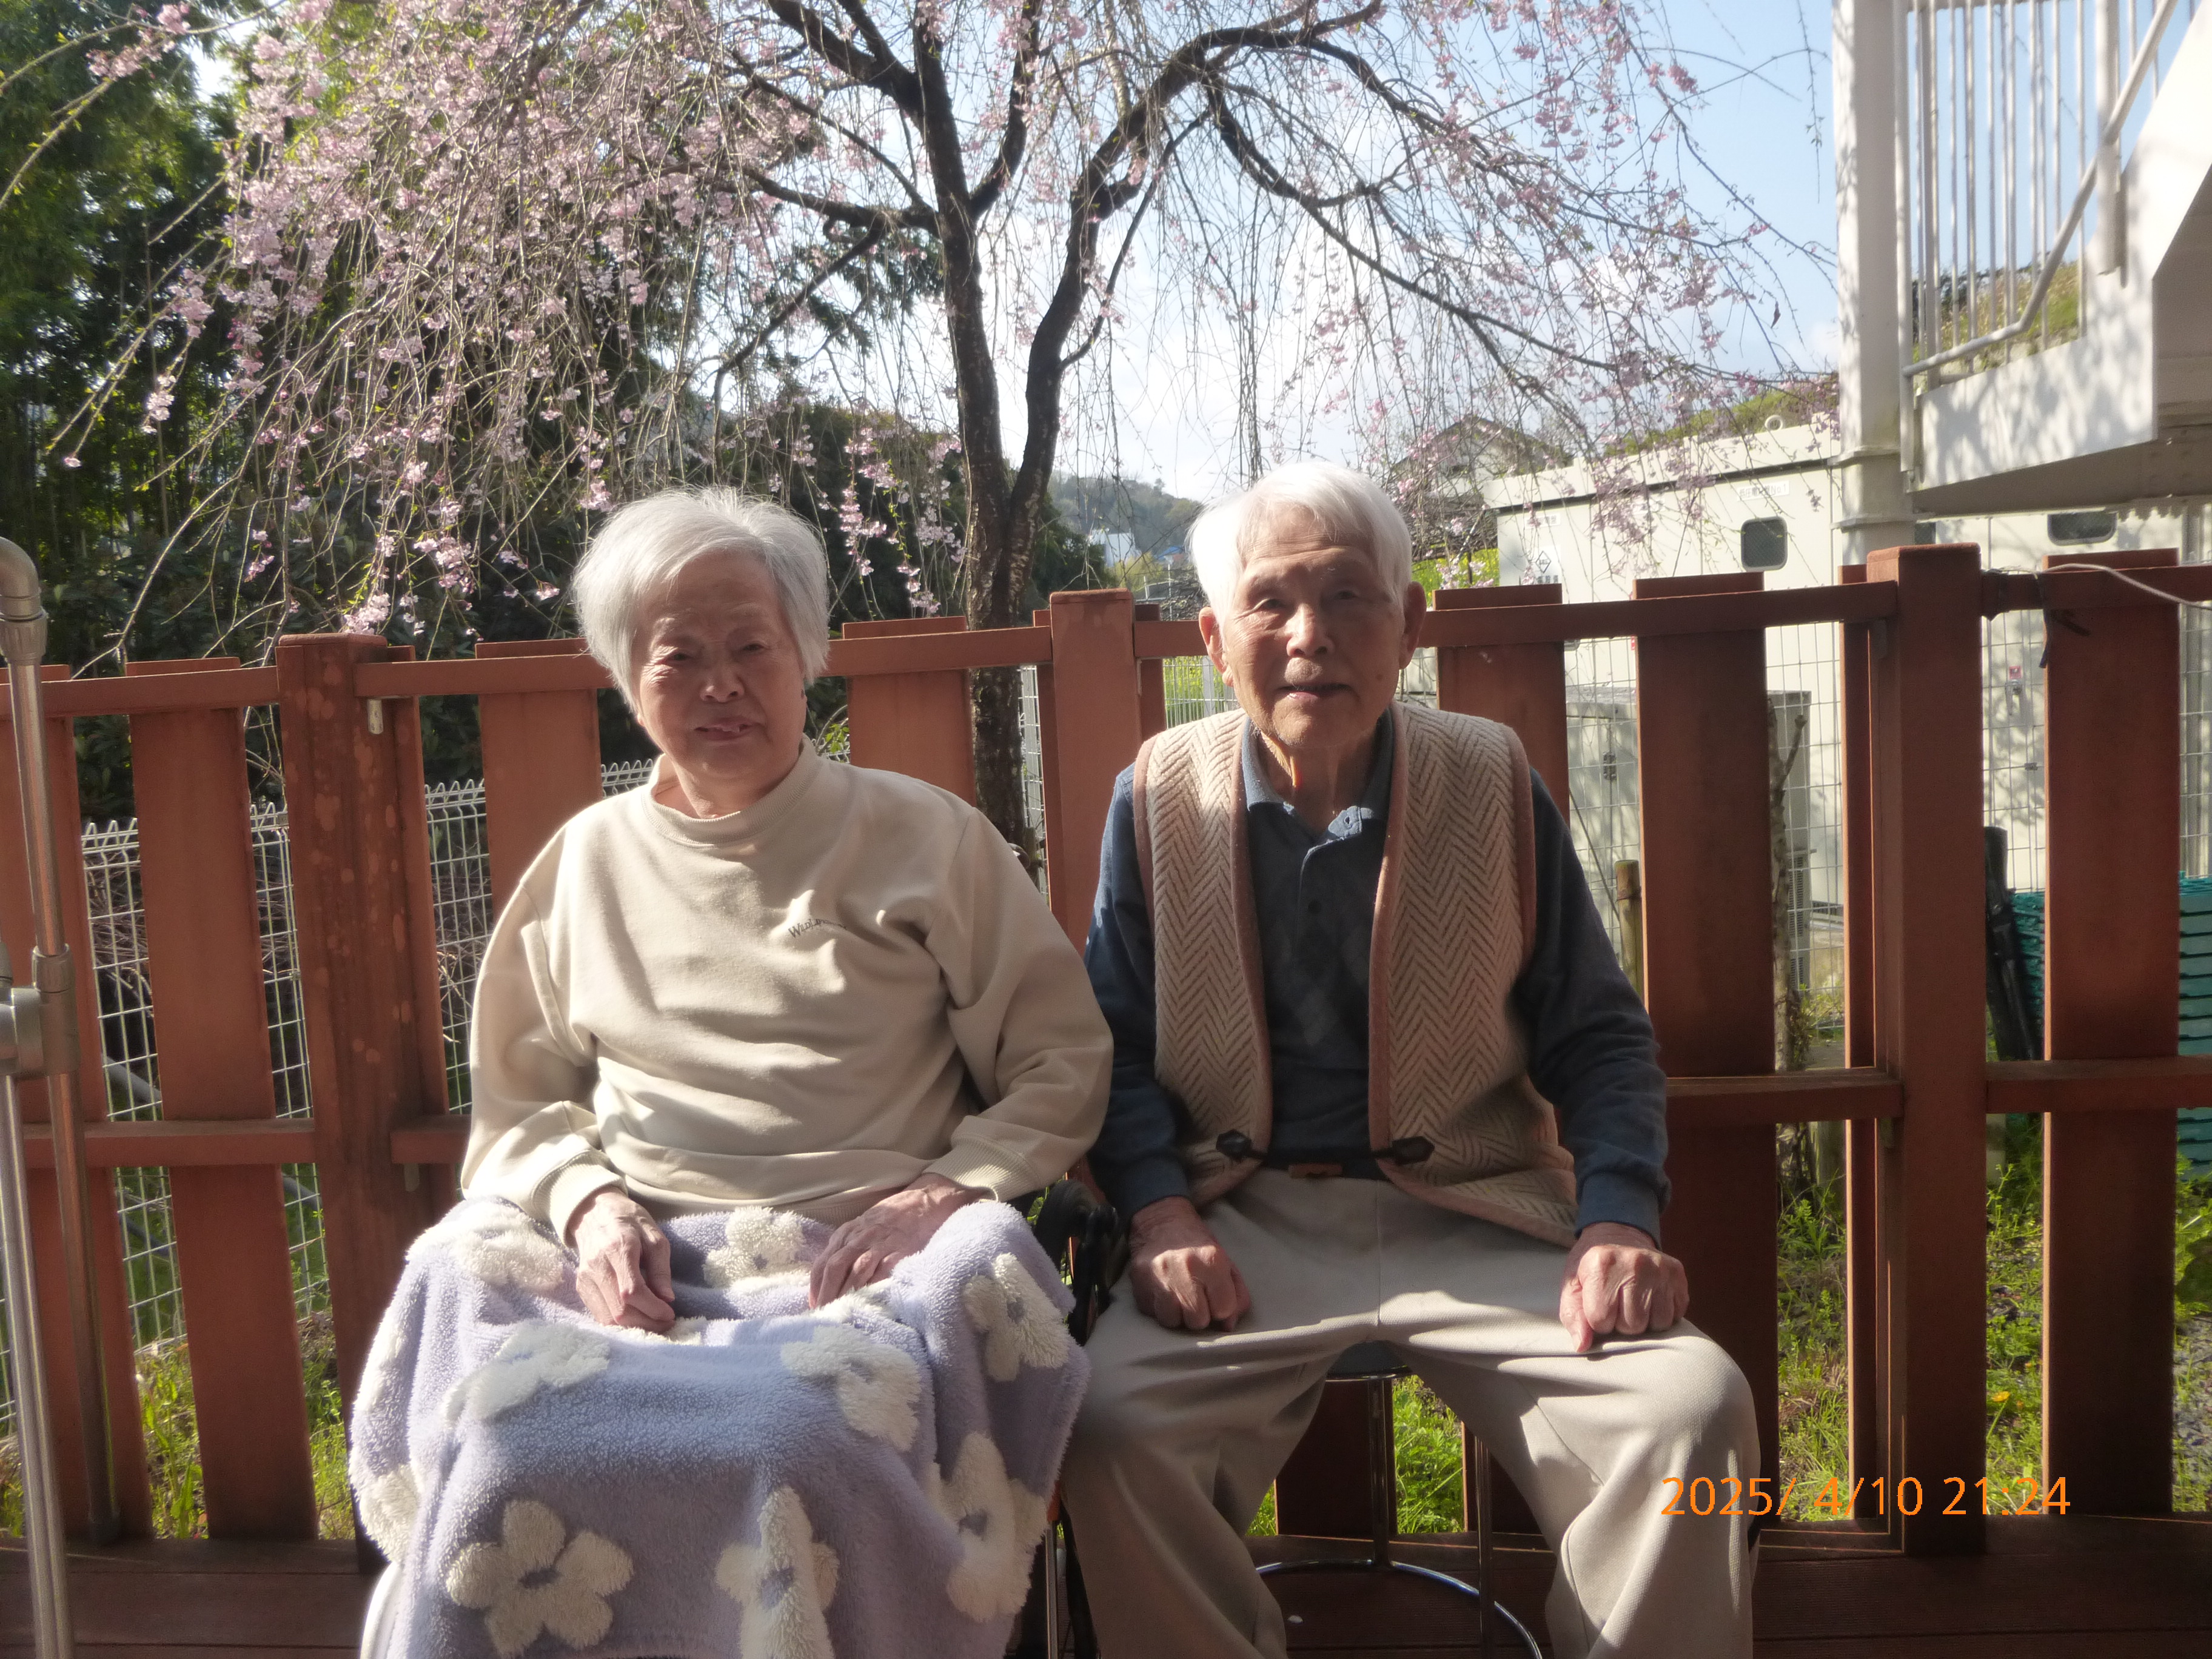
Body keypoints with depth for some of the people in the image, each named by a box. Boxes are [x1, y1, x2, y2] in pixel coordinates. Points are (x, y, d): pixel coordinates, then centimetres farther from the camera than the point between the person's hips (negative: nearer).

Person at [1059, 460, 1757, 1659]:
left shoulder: (1495, 787, 3)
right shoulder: (1158, 798, 3)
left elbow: (1598, 1036, 7)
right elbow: (1118, 1044, 6)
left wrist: (1617, 1220, -9)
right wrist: (1159, 1212, -11)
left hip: (1475, 1222, 1)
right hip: (1245, 1224, 0)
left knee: (1694, 1407, -22)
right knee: (1107, 1424, -27)